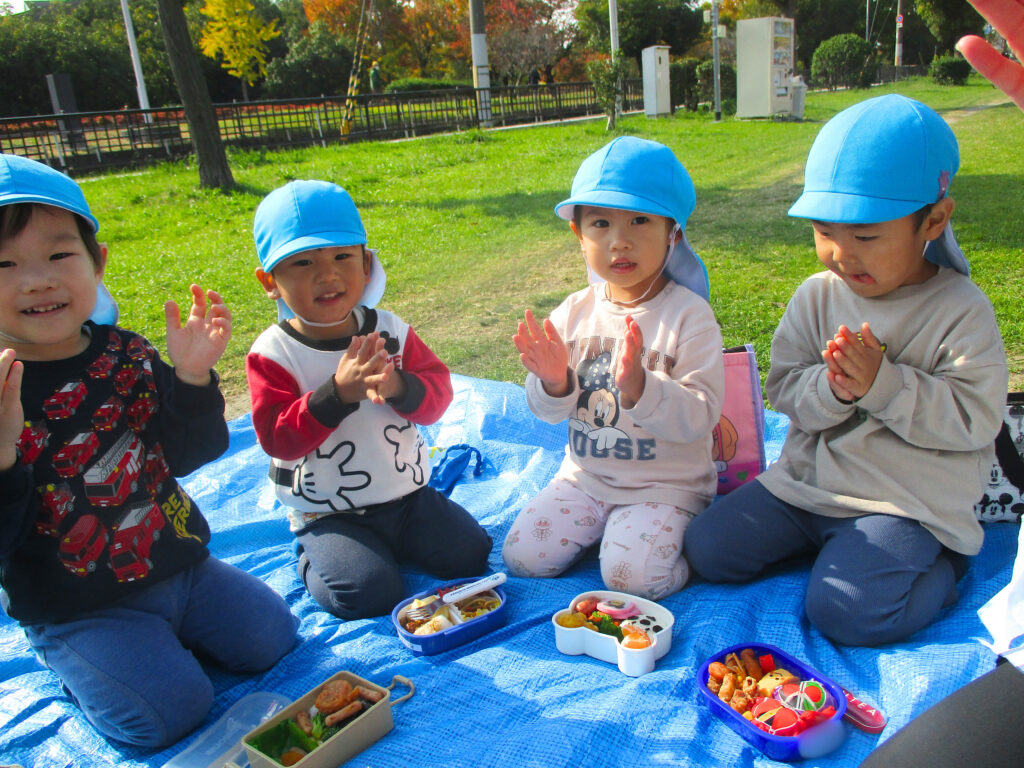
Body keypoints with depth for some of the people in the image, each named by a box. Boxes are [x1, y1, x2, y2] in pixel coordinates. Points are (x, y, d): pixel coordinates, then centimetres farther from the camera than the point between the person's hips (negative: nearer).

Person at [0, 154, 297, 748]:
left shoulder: (127, 354, -4)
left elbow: (188, 455, -1)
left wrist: (192, 376, -17)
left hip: (179, 563, 4)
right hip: (75, 609, -4)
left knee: (270, 638, 2)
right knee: (168, 711, -14)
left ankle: (163, 635, 24)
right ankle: (83, 665, 14)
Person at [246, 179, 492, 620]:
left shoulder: (390, 330, -1)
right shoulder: (273, 353, -12)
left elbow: (438, 391, -4)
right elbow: (276, 437, -19)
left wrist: (398, 386, -27)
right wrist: (338, 391, -32)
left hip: (407, 494, 4)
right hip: (329, 514, -3)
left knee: (470, 553, -6)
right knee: (369, 594, -20)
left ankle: (391, 544, 20)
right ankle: (314, 557, 12)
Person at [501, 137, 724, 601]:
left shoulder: (689, 315, -13)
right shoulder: (573, 312, -2)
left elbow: (698, 419, -19)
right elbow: (549, 411, 3)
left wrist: (639, 386, -37)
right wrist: (553, 383, -21)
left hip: (665, 484, -4)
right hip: (585, 476, 4)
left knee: (632, 576, -22)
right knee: (521, 557, -4)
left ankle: (690, 540, 9)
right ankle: (602, 527, 19)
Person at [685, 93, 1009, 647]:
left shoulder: (961, 310, -8)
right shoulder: (817, 296, 2)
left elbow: (974, 420, -12)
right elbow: (783, 388, 1)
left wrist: (881, 382, -23)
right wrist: (832, 389, -22)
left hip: (905, 501, -4)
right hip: (808, 478, 5)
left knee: (843, 611, -23)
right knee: (707, 548, -5)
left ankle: (939, 564, 8)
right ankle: (826, 538, 15)